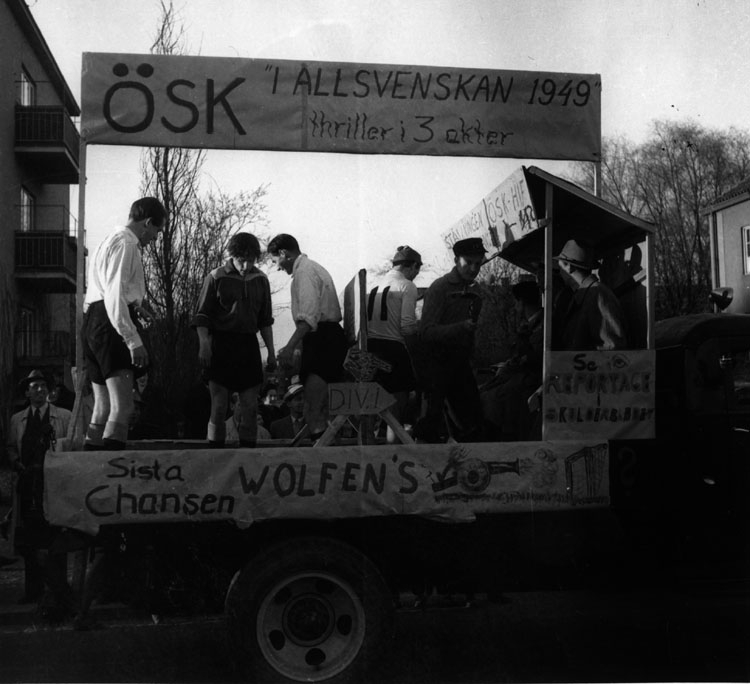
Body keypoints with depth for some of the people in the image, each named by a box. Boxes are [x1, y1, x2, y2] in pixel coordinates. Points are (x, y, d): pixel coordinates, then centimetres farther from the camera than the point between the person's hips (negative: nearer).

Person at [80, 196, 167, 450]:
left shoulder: (111, 240, 23)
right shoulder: (125, 243, -10)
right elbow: (116, 296, -20)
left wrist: (136, 306, 17)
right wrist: (134, 340, -25)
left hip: (94, 323, 11)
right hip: (111, 326, -11)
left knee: (103, 409, 13)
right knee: (123, 407, -19)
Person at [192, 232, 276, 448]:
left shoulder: (260, 280, 9)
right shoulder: (216, 277, -3)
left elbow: (265, 320, 15)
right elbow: (202, 316, -3)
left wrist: (271, 351, 13)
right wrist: (204, 343, -16)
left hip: (248, 343, 4)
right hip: (221, 343, -4)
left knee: (250, 405, 3)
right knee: (219, 404, -2)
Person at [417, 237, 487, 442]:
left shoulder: (474, 290, 11)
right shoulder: (440, 287, -11)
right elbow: (426, 331, -20)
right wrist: (461, 327, -29)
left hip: (461, 363, 7)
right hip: (438, 362, -7)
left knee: (472, 416, 7)